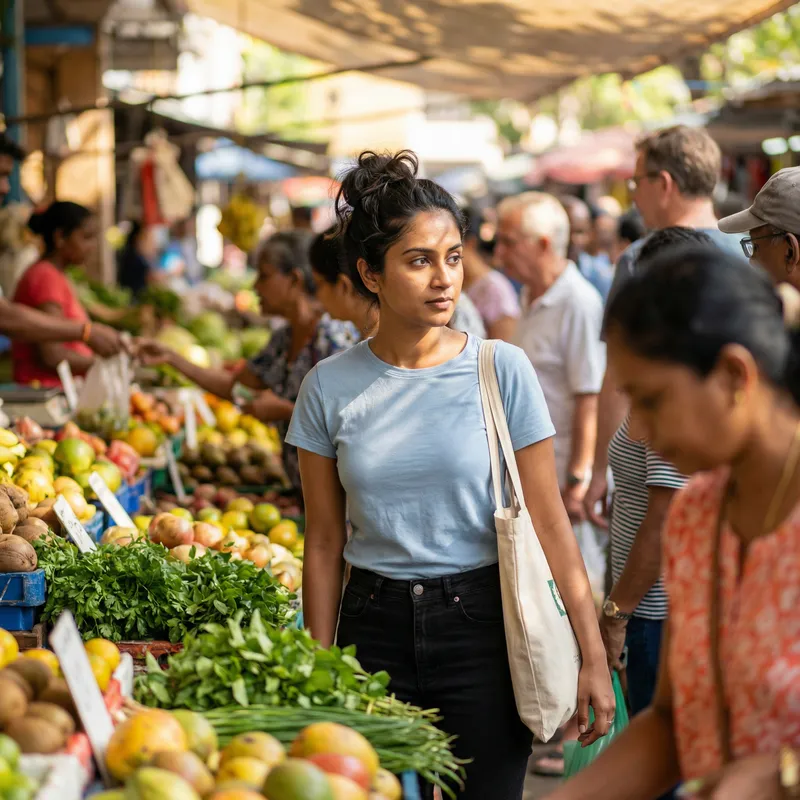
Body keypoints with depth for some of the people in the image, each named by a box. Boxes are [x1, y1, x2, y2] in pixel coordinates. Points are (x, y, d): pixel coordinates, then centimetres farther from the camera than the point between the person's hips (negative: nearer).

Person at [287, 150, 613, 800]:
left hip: (479, 624, -2)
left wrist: (593, 653, -7)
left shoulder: (502, 370, -6)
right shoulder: (330, 387, -1)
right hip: (374, 629, 2)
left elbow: (549, 522, -5)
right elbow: (325, 545, 5)